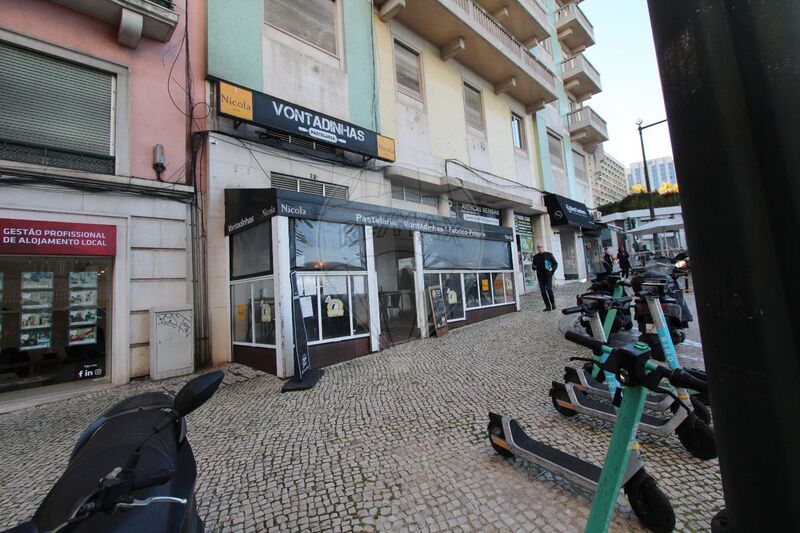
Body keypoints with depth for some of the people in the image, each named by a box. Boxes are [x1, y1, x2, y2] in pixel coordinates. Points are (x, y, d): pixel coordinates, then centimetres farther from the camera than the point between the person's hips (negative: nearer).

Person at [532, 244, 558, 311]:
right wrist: (534, 267, -3)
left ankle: (553, 303, 7)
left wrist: (552, 269, -13)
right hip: (540, 276, 3)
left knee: (549, 289, -15)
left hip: (548, 275, -3)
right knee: (543, 291, 0)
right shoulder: (535, 257, 12)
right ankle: (548, 306, 9)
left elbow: (555, 263, 6)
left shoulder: (549, 254, 5)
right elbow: (534, 266, 20)